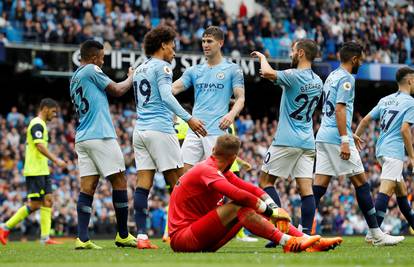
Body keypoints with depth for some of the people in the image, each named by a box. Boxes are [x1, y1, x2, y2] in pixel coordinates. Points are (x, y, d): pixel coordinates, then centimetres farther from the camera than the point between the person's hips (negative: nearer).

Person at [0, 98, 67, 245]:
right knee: (34, 204, -10)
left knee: (48, 201, 3)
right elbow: (40, 146, -22)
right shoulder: (37, 124, -11)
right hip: (35, 171, -10)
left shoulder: (40, 124, 20)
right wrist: (56, 160, -25)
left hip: (42, 171, 10)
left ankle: (45, 237, 2)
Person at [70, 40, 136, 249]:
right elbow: (117, 90, -1)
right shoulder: (91, 70, -5)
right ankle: (122, 235, 8)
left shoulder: (74, 78, 19)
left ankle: (82, 238, -9)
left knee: (87, 187, 1)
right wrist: (131, 78, 15)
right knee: (119, 181, 2)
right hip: (100, 136, -8)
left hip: (82, 137, 8)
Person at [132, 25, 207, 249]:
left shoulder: (139, 69, 21)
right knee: (177, 183, -3)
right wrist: (188, 118, -20)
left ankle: (141, 235, -7)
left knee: (143, 183, 0)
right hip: (160, 130, -8)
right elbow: (166, 96, -16)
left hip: (140, 130, 8)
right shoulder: (161, 66, -3)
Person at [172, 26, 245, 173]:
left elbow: (240, 98, -1)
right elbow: (174, 88, 8)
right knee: (185, 170, -3)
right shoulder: (194, 71, 16)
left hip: (217, 131, -4)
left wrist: (231, 114, -21)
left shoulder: (233, 69, 4)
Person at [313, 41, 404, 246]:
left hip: (323, 136, 9)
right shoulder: (346, 78, -9)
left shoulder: (331, 77, 20)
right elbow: (340, 109, -18)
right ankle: (377, 235, -1)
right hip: (337, 138, -9)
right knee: (361, 183, -3)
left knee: (319, 185, 4)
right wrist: (345, 141, -21)